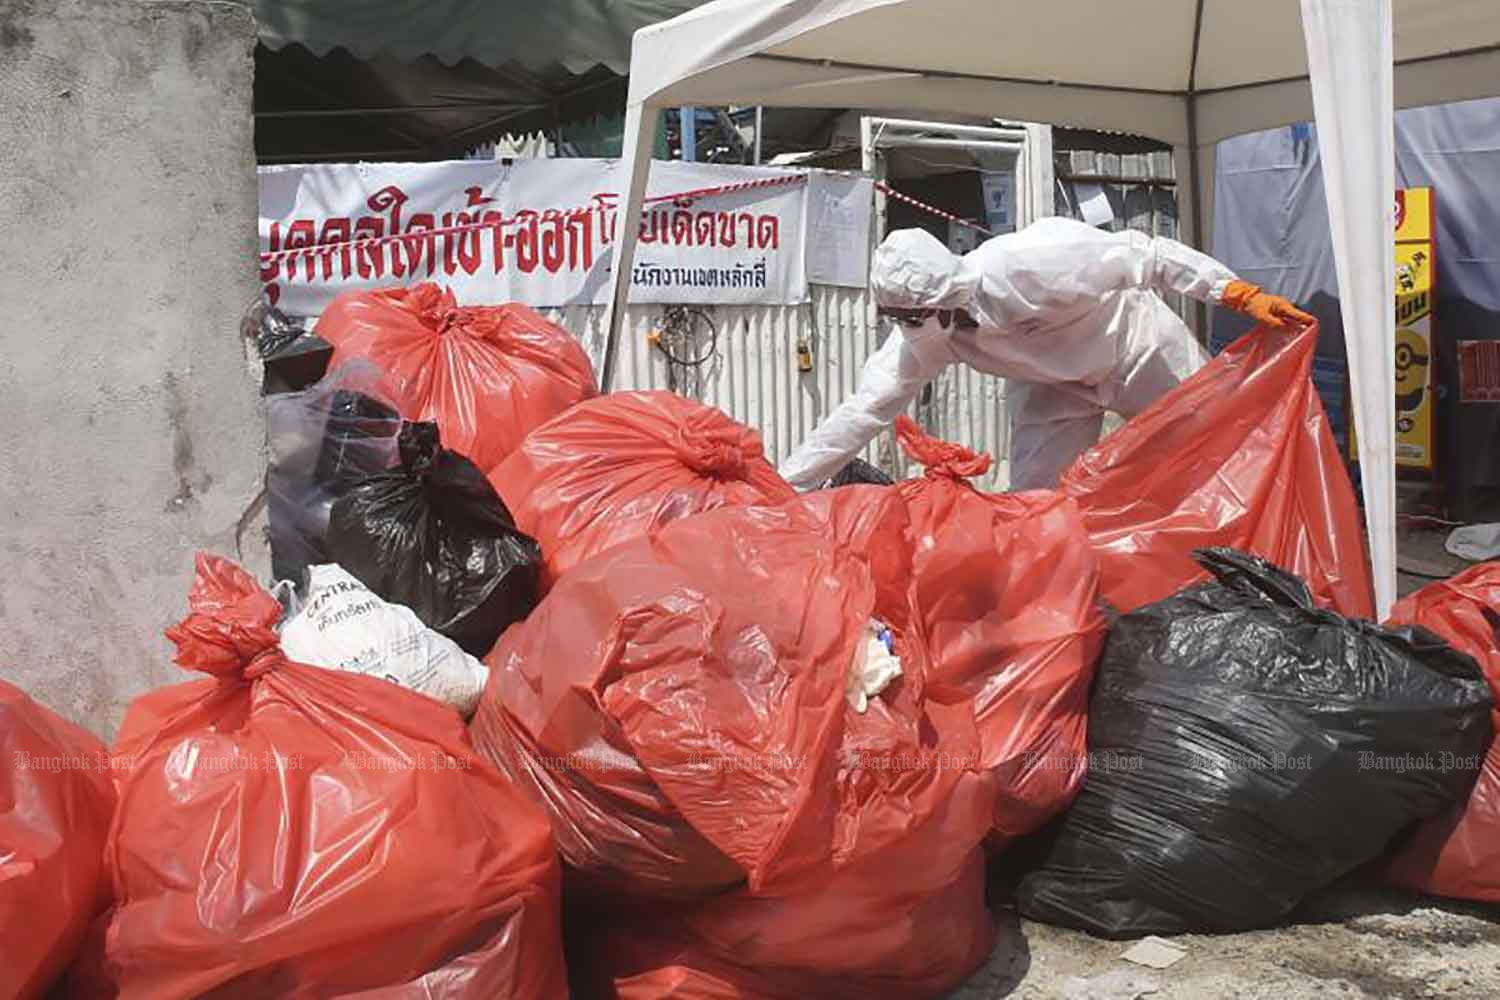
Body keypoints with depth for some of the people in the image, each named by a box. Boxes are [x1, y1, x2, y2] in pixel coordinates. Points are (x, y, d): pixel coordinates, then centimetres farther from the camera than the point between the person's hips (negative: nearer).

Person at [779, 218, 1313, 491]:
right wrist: (782, 485, -22)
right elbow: (863, 411, -17)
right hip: (1054, 383, 5)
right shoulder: (924, 334, -21)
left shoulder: (1027, 265, -39)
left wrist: (1243, 295, -34)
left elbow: (1146, 255, -32)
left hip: (1140, 351, -4)